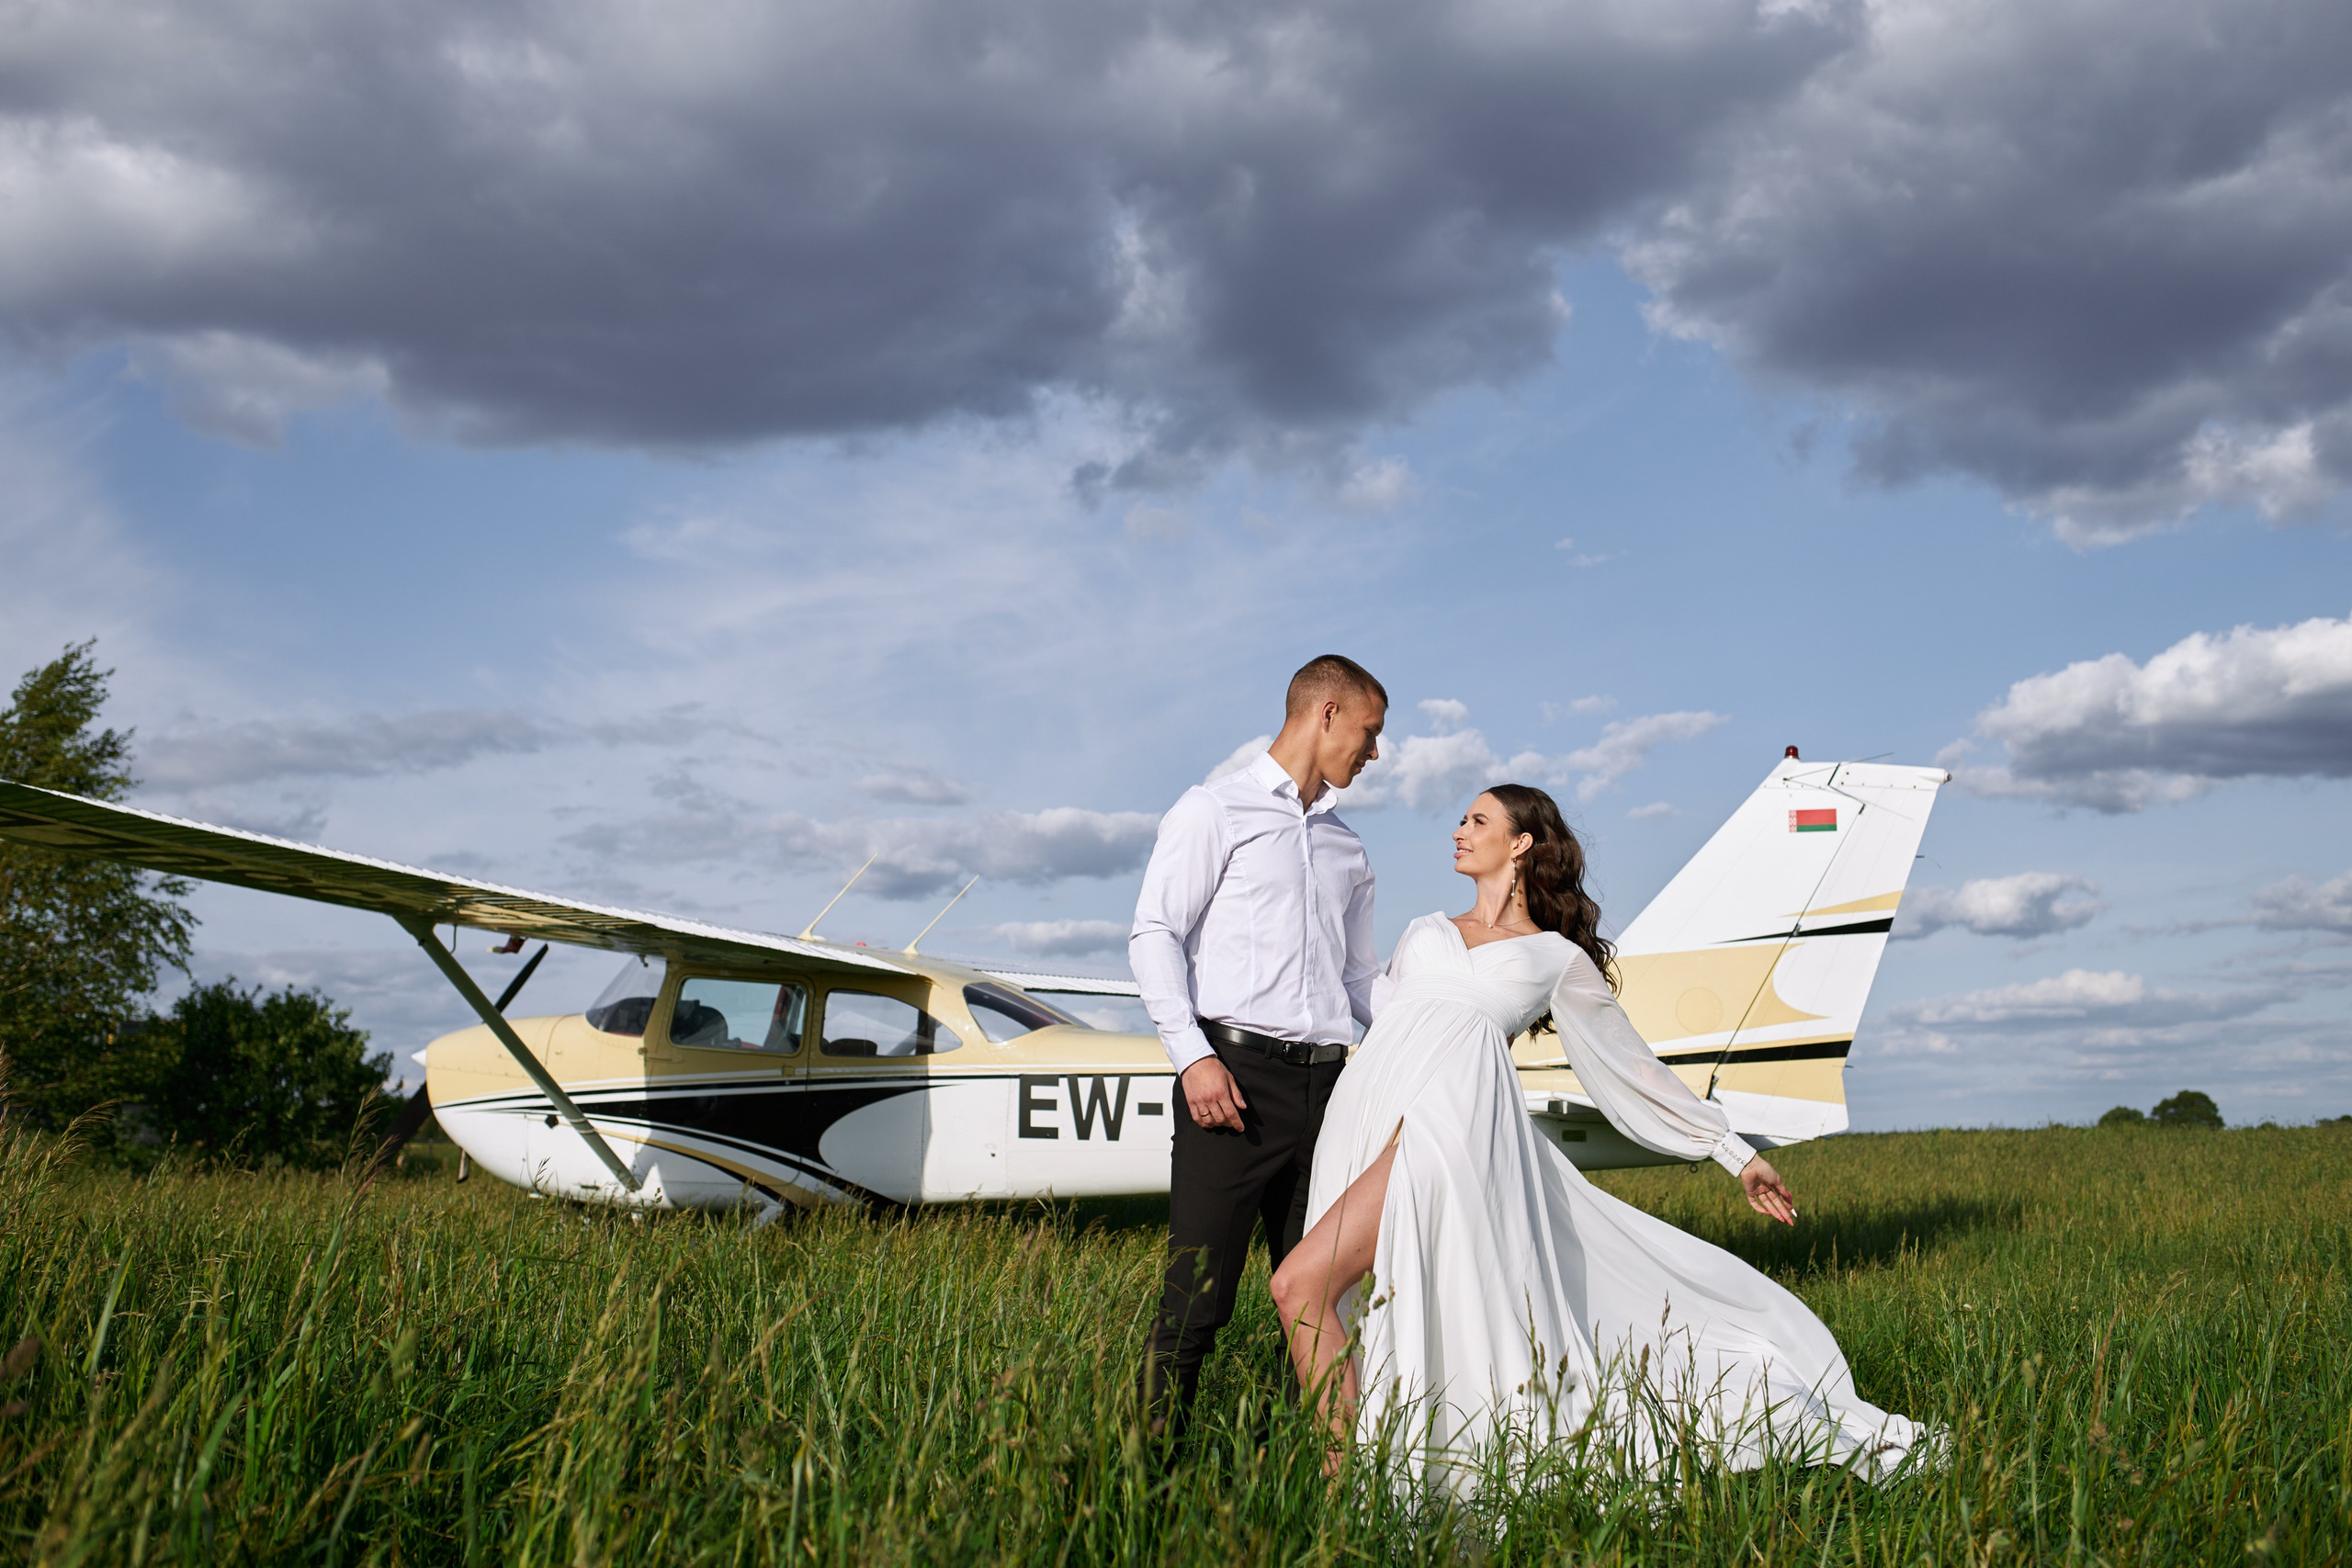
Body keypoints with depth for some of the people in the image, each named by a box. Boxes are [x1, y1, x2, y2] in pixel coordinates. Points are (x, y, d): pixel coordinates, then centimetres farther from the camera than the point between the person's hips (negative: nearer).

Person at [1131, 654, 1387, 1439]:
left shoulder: (1349, 850, 23)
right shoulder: (1213, 812, 4)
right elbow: (1154, 936, -4)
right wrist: (1194, 1054, -15)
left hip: (1323, 1082, 6)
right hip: (1233, 1072, -6)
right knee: (1199, 1292, -10)